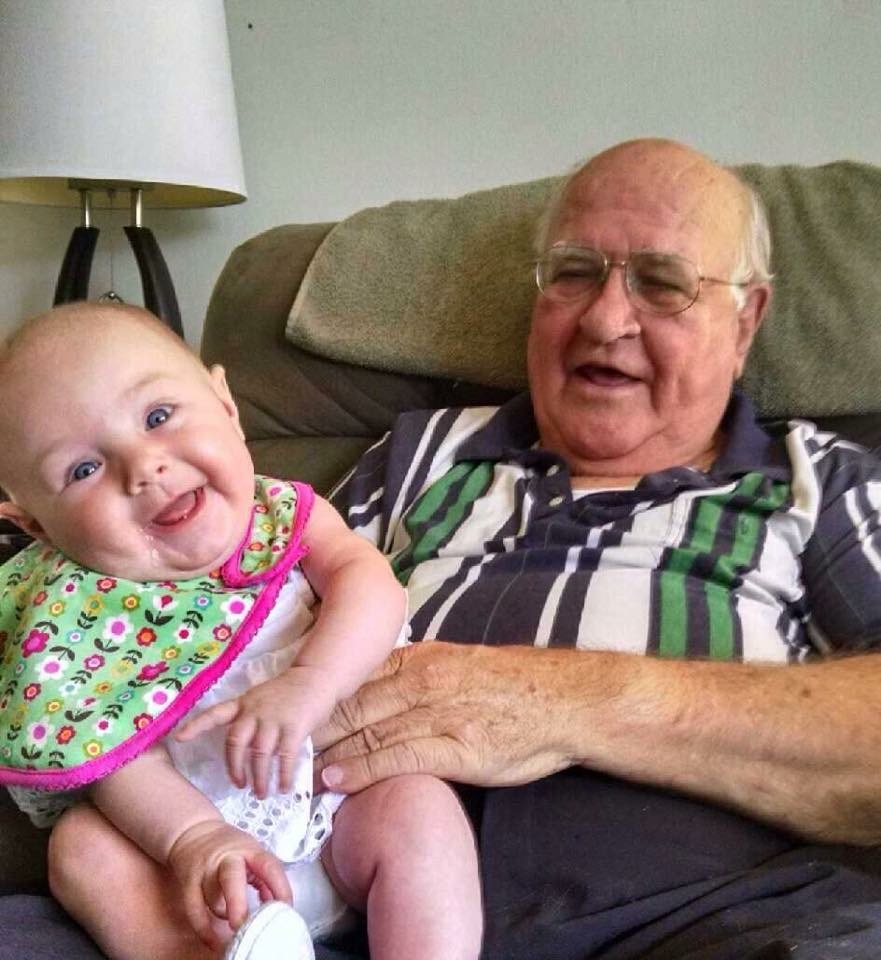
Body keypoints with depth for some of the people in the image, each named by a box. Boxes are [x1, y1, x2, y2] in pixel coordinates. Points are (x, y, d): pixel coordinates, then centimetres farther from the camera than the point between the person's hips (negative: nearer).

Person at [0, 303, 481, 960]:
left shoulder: (285, 514, -2)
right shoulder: (79, 609, -9)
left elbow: (370, 584, -17)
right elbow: (118, 752, -15)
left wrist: (306, 686, -33)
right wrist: (193, 837, -31)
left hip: (341, 817, 0)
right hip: (178, 837, 0)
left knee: (421, 807, -24)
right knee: (82, 845, -22)